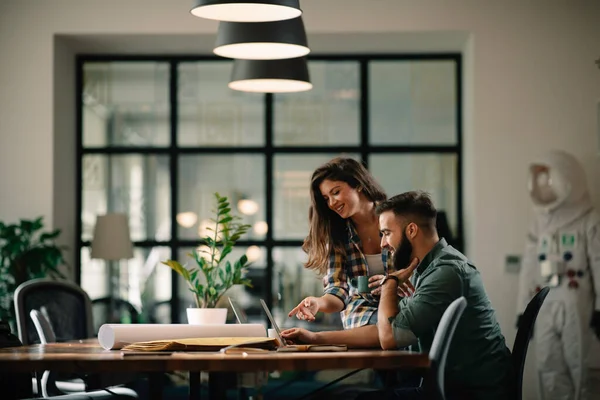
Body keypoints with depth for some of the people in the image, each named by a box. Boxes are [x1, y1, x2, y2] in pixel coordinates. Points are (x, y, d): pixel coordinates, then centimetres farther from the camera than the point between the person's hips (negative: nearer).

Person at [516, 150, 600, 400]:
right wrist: (523, 309, 13)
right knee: (550, 371, 5)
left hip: (576, 308, -5)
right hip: (544, 309, 5)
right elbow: (529, 269, 15)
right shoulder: (539, 225, 15)